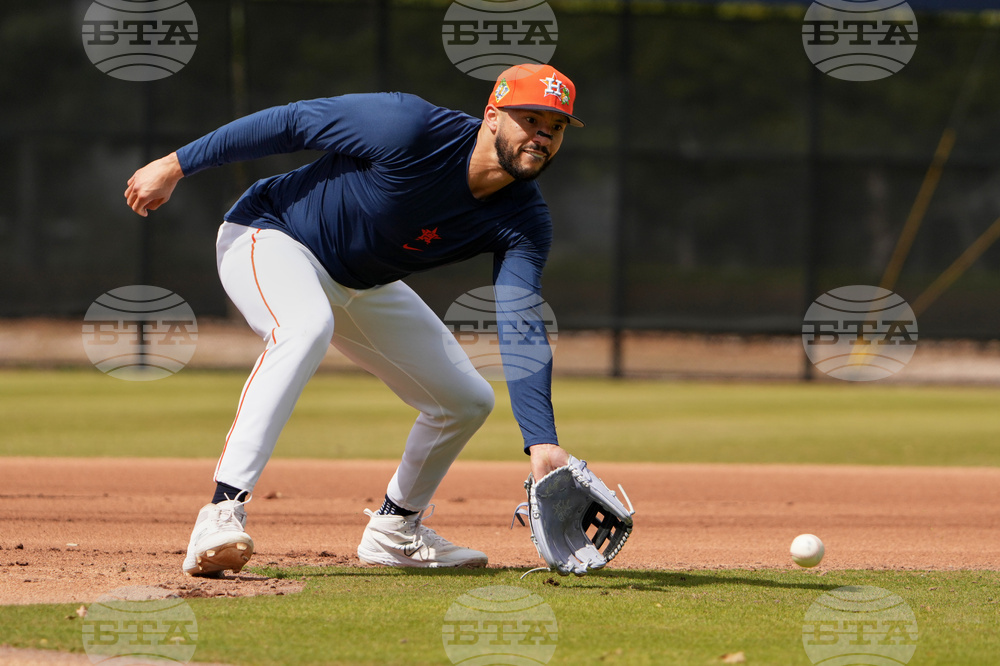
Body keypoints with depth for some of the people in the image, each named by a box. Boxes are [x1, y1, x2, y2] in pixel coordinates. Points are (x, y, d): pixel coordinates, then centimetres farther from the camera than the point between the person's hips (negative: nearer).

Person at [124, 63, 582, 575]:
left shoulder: (524, 221, -16)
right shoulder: (411, 130, -32)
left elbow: (522, 331, -24)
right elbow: (292, 121, -22)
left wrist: (541, 441, -38)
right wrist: (175, 166, -16)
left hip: (364, 287, 7)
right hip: (269, 235, -7)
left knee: (468, 400, 5)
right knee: (306, 327, -40)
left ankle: (393, 531, 28)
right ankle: (221, 513, -44)